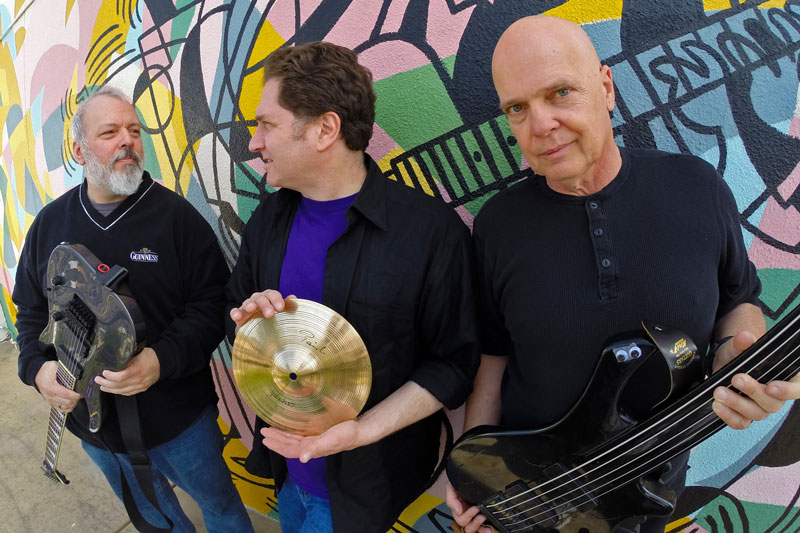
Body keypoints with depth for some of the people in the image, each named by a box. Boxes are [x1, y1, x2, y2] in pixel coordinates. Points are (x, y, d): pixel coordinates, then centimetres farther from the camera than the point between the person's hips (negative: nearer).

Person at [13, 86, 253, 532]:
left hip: (178, 418, -4)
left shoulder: (176, 214, -13)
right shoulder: (50, 223, 1)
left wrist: (163, 360, -29)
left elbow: (212, 303, -14)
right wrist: (37, 367, -10)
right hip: (90, 417, 4)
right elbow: (31, 308, 9)